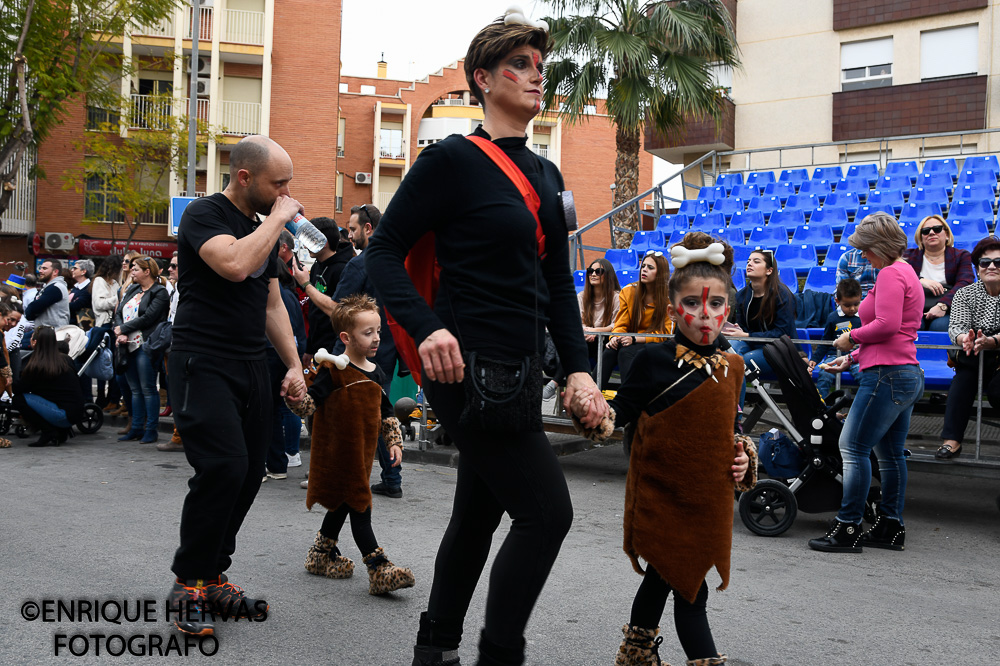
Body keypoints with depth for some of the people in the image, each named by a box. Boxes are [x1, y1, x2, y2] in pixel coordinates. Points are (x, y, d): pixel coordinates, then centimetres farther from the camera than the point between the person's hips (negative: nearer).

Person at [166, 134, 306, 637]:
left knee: (249, 472, 4)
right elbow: (235, 264, -28)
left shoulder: (264, 226, 17)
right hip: (203, 363, -8)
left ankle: (213, 577, 16)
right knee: (224, 466, -18)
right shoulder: (205, 214, -7)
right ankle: (189, 583, -3)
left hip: (251, 365, 8)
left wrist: (294, 365, 13)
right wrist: (277, 219, -14)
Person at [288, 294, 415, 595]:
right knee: (359, 507, -8)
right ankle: (380, 571, -8)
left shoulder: (375, 372, 8)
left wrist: (394, 441, 14)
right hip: (338, 454, -8)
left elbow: (386, 411, 18)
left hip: (361, 453, 8)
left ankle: (321, 555, 37)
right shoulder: (333, 370, -15)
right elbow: (307, 405, -20)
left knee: (343, 504, 19)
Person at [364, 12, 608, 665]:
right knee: (546, 510, -9)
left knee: (480, 512, 16)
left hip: (520, 368, 8)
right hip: (468, 366, -8)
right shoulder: (452, 159, -8)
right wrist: (428, 328, -25)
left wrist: (578, 368, 5)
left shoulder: (546, 174, 14)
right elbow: (384, 251, -9)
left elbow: (558, 282, 16)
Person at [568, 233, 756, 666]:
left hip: (709, 496, 6)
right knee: (690, 589, -2)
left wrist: (743, 455, 1)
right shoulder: (655, 360, -13)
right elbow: (622, 410, -10)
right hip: (662, 495, -6)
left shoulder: (730, 367, 4)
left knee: (662, 578, 19)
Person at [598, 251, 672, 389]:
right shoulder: (628, 291, 6)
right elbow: (621, 324, 7)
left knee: (625, 352, -33)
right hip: (630, 341, 3)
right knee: (611, 349, -30)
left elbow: (665, 333, -8)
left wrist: (635, 339, -22)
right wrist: (615, 337, -18)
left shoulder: (670, 298, -5)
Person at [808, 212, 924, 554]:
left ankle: (848, 529, -6)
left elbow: (886, 325, -23)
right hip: (908, 373, 11)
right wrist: (854, 356, 20)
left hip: (887, 374, -11)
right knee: (889, 452, 14)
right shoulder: (906, 272, 21)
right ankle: (890, 528, 19)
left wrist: (851, 337, -7)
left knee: (852, 446, -8)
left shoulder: (890, 274, -11)